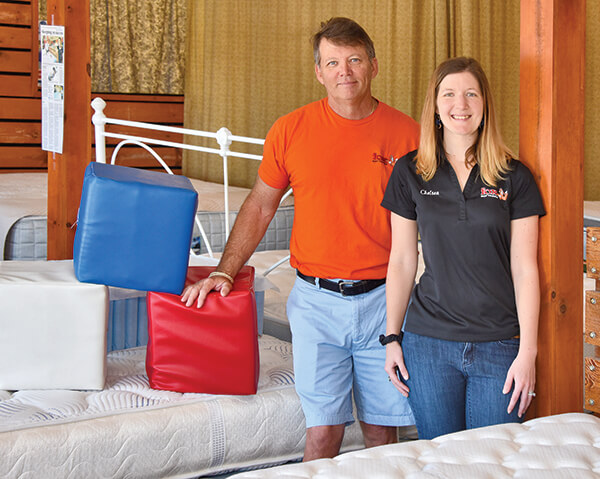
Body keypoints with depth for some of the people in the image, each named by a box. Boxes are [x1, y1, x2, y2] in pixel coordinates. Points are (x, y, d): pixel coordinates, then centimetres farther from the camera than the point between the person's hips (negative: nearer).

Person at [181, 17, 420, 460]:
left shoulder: (406, 133, 0)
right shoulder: (290, 131, 1)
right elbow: (259, 207, 11)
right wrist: (225, 273, 5)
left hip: (383, 299, 1)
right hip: (316, 300, 0)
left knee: (382, 430, 8)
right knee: (323, 430, -1)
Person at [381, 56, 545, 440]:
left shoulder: (515, 178, 0)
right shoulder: (410, 173, 3)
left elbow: (525, 270, -2)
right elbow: (402, 261, 7)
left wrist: (528, 351, -6)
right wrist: (392, 337, 5)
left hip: (499, 346, -1)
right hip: (428, 342, 1)